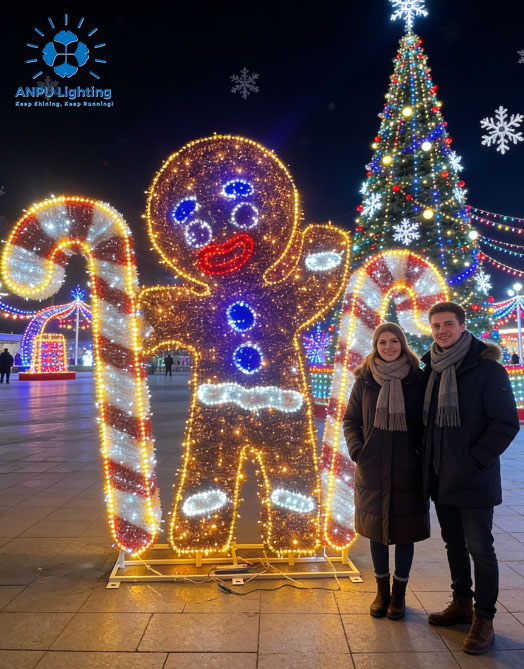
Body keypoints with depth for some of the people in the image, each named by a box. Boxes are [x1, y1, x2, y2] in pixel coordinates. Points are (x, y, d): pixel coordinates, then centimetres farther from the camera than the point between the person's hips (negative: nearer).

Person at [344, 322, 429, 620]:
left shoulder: (418, 379, -1)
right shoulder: (365, 380, 2)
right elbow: (350, 420, 8)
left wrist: (422, 450, -8)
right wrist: (356, 449, -5)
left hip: (408, 470, -1)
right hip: (373, 470, 1)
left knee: (405, 529, 9)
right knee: (377, 529, 11)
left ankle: (399, 592, 28)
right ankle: (382, 590, 30)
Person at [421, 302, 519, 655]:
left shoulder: (487, 368, -13)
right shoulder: (432, 369, 7)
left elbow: (507, 423, -15)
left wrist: (475, 460, -17)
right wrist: (429, 459, 6)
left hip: (473, 480, -6)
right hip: (440, 477, 6)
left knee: (480, 549, 5)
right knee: (454, 544, 19)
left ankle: (484, 619, 21)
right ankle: (462, 603, 36)